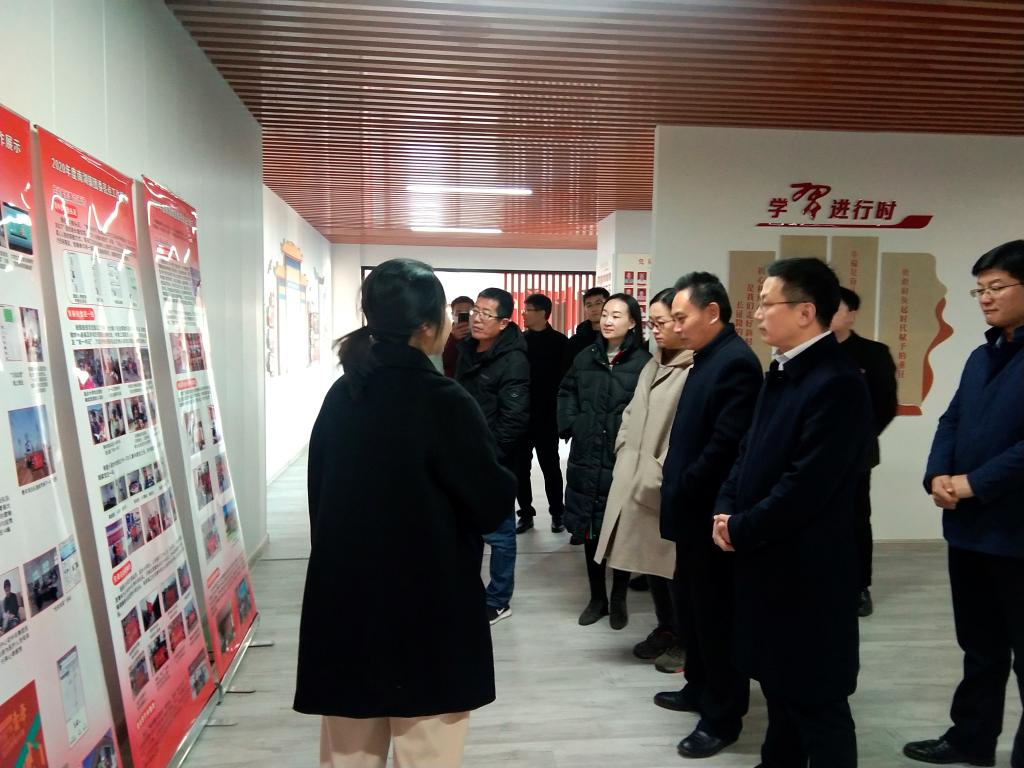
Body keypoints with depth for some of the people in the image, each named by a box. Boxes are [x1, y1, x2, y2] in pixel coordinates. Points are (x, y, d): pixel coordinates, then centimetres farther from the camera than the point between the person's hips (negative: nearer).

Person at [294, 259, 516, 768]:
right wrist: (499, 480, 8)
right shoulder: (441, 400, -17)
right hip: (427, 608, -6)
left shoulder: (341, 395, 1)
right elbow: (494, 504, -12)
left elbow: (320, 496, 9)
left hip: (344, 600, 6)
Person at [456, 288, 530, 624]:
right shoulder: (466, 349, 9)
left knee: (497, 531, 5)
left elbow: (513, 419, -20)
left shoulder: (514, 361, -15)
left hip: (493, 460, -8)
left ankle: (498, 601, 19)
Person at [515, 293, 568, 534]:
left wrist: (561, 410, -15)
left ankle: (557, 514, 18)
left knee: (550, 466, 6)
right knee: (520, 466, 7)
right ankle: (526, 513, 18)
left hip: (547, 415, -4)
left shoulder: (559, 342, -5)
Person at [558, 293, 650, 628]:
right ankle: (597, 597, 30)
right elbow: (566, 392, 20)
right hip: (586, 459, 5)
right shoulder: (585, 357, 10)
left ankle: (618, 599, 28)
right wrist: (569, 424, 6)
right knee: (589, 531, 13)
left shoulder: (643, 361, -8)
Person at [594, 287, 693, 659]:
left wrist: (660, 477, -16)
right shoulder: (653, 364, 14)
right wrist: (625, 458, 9)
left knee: (673, 564, 4)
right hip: (637, 482, 8)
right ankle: (667, 628, 32)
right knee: (652, 558, 16)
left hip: (667, 487, -8)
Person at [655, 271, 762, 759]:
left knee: (716, 613, 5)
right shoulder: (708, 358, 11)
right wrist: (674, 490, 6)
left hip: (710, 512, -9)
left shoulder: (736, 362, -19)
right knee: (691, 604, 20)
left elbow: (725, 445, -24)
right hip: (693, 509, 9)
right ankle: (700, 689, 38)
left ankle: (723, 716, 21)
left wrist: (679, 494, -14)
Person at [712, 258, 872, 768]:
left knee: (816, 697, 7)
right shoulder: (783, 372, 9)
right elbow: (751, 451, 13)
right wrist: (726, 510, -1)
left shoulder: (837, 384, -21)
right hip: (769, 558, 9)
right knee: (778, 682, 23)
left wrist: (741, 530, -14)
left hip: (807, 567, -9)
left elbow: (806, 486, -25)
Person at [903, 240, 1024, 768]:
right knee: (980, 646, 20)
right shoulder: (981, 357, 14)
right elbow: (951, 422, 11)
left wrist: (975, 483, -19)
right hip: (969, 526, 8)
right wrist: (937, 476, -5)